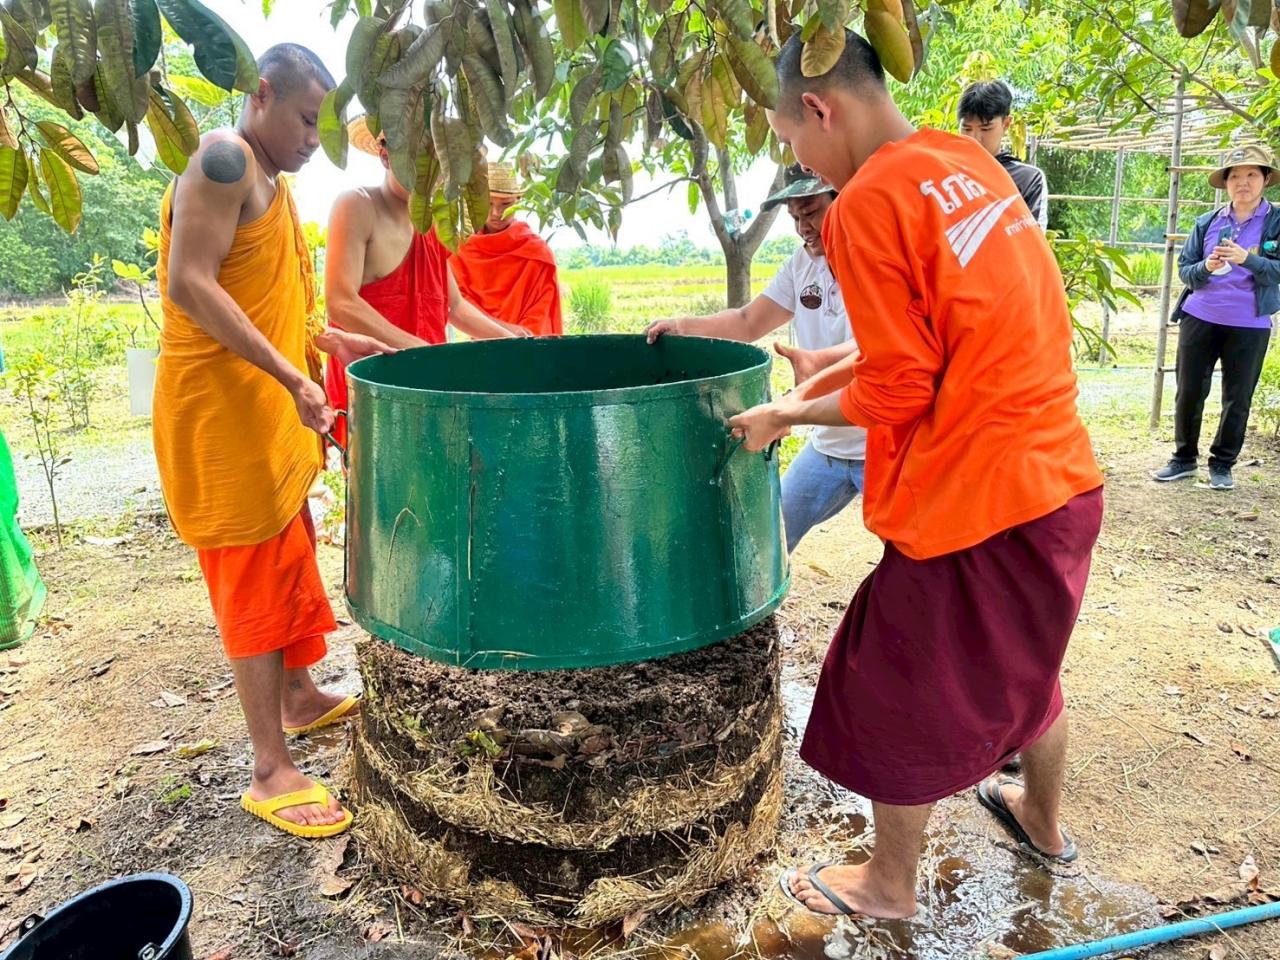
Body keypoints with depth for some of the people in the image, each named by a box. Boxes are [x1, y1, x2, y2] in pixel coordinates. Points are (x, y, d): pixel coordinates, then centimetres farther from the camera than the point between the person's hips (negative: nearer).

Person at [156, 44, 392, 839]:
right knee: (256, 578, -5)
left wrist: (333, 341, 14)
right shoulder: (224, 159, -13)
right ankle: (272, 771, 6)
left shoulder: (270, 175, 16)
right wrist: (293, 377, -27)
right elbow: (190, 286, -23)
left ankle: (299, 699, 37)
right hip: (221, 409, -9)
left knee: (290, 559, 19)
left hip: (266, 409, 10)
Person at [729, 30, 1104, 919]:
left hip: (970, 503, -8)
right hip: (1064, 476, 8)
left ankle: (890, 884, 35)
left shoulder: (866, 205, -18)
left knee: (900, 697, 12)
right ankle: (1045, 820, 53)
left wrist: (787, 414, -1)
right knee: (1025, 662, 29)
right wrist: (829, 377, 15)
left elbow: (898, 392, -16)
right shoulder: (969, 161, 8)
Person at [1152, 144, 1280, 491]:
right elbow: (1184, 269, 5)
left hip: (1249, 325, -2)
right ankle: (1184, 458, 19)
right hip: (1199, 318, 2)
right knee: (1189, 392, 6)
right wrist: (1206, 268, -16)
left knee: (1237, 398, 5)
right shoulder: (1208, 223, 6)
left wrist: (1246, 259, -26)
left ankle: (1222, 464, 18)